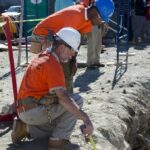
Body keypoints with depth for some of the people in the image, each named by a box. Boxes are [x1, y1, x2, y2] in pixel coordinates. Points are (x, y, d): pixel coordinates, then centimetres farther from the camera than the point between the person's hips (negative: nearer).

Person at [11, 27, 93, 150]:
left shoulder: (42, 56, 13)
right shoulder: (53, 64, -17)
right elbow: (63, 98, -27)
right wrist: (86, 119, -27)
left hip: (25, 110, 10)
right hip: (33, 110, -10)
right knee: (77, 100, -11)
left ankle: (26, 128, 12)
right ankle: (59, 140, -9)